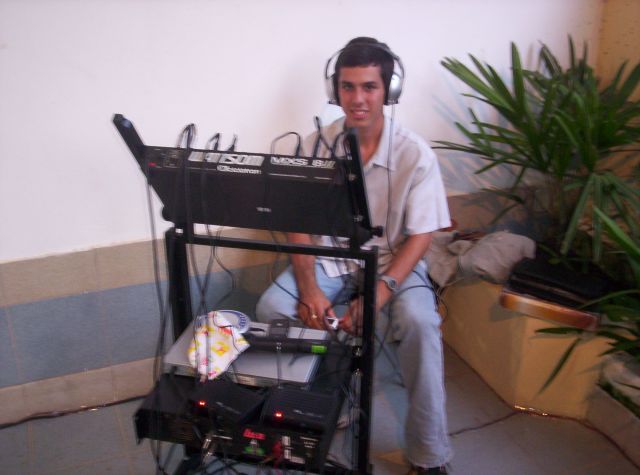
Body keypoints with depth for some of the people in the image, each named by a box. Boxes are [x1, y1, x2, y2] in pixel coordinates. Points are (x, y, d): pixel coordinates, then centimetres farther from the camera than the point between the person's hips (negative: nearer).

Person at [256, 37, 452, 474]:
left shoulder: (415, 153, -13)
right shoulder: (316, 146, -8)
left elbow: (420, 237, -12)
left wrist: (379, 293, -26)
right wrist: (309, 288, -21)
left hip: (392, 261, -2)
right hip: (329, 258, 2)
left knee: (419, 322, -31)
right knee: (272, 309, -22)